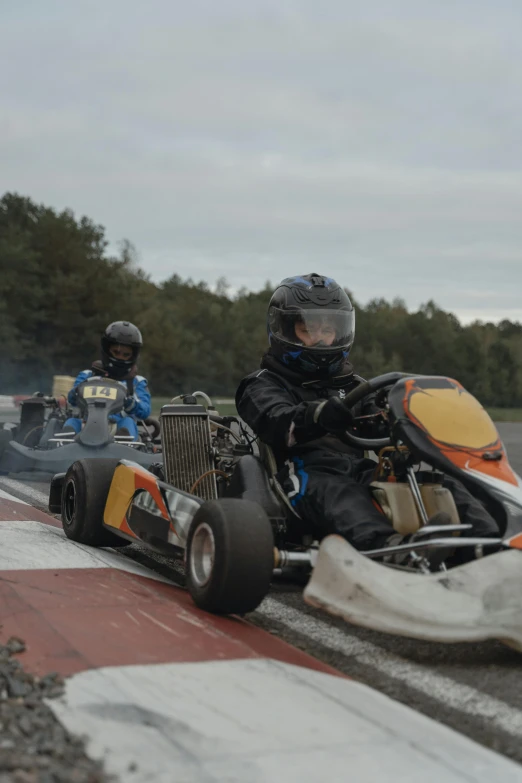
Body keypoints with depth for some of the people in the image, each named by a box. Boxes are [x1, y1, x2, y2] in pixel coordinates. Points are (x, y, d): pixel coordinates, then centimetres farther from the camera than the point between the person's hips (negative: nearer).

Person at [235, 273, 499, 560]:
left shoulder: (350, 386, 33)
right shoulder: (264, 386, 16)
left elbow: (380, 431, 15)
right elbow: (277, 424, -10)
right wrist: (317, 416, -33)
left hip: (360, 473, 5)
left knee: (443, 483, -23)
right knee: (337, 495, -41)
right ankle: (390, 547, -71)